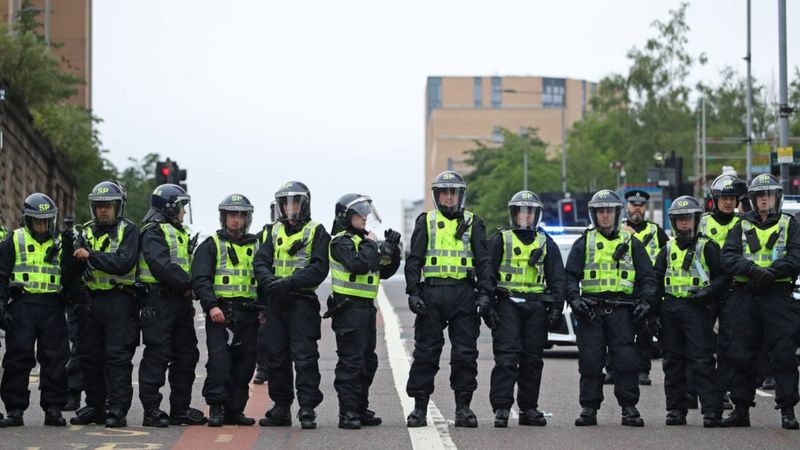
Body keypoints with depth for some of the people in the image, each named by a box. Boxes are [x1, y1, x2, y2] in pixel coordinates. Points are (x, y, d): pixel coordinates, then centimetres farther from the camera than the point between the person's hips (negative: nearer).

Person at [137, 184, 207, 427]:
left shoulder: (180, 232, 22)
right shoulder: (154, 232, -8)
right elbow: (160, 264, -22)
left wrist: (189, 289, 11)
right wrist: (186, 284, -17)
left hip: (180, 300, 9)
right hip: (159, 300, -9)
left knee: (187, 355, 10)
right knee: (157, 355, -7)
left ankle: (181, 408, 16)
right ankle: (151, 410, -4)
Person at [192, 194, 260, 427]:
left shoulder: (256, 247, 18)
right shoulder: (211, 246, 5)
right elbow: (200, 279, -5)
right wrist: (211, 305, -18)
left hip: (249, 314, 4)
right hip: (221, 312, -4)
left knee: (245, 362, 4)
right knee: (219, 358, -15)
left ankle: (234, 410, 11)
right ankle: (216, 407, -10)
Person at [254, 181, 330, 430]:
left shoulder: (316, 231, 1)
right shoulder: (276, 231, 16)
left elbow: (319, 269, -11)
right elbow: (260, 261, 6)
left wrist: (289, 283, -21)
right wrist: (270, 281, -15)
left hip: (302, 300, -5)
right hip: (276, 301, 5)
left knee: (305, 357, -8)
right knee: (276, 356, 8)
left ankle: (307, 409, -6)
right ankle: (281, 408, 16)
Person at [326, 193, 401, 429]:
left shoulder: (364, 240, 18)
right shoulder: (342, 241, -9)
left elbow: (385, 270, 20)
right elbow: (359, 264, -27)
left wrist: (392, 249, 5)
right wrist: (371, 244, -11)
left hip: (366, 308, 10)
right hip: (348, 308, -9)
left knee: (367, 361, 14)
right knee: (350, 361, -10)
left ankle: (361, 409, 22)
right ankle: (347, 412, -9)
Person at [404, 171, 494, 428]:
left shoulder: (472, 224, 10)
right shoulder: (426, 222, 10)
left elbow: (484, 261, 6)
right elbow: (414, 260, 6)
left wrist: (484, 295, -5)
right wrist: (413, 293, -5)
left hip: (463, 293, 0)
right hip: (431, 293, 0)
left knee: (465, 353, 1)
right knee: (426, 352, 1)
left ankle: (463, 407, 9)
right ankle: (420, 407, 7)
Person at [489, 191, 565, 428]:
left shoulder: (546, 243, 14)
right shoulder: (500, 240, 5)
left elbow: (557, 279, 13)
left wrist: (556, 309, 3)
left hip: (536, 307, 3)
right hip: (508, 303, -3)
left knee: (532, 359, 6)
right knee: (506, 357, -11)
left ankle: (528, 408, 12)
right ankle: (501, 408, -11)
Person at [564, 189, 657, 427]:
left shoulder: (631, 243, 13)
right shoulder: (584, 243, 12)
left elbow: (647, 277, 12)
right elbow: (570, 276, 8)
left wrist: (645, 302, -3)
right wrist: (575, 299, -9)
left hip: (621, 311, 0)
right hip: (591, 309, 0)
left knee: (626, 361, -6)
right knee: (590, 361, -1)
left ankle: (629, 408, 3)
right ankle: (589, 409, 6)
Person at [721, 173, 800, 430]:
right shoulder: (741, 227, 15)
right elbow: (728, 257, 0)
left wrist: (771, 272, -19)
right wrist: (752, 269, -18)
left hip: (778, 296, -2)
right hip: (744, 297, 2)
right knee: (740, 355, 4)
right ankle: (740, 410, 12)